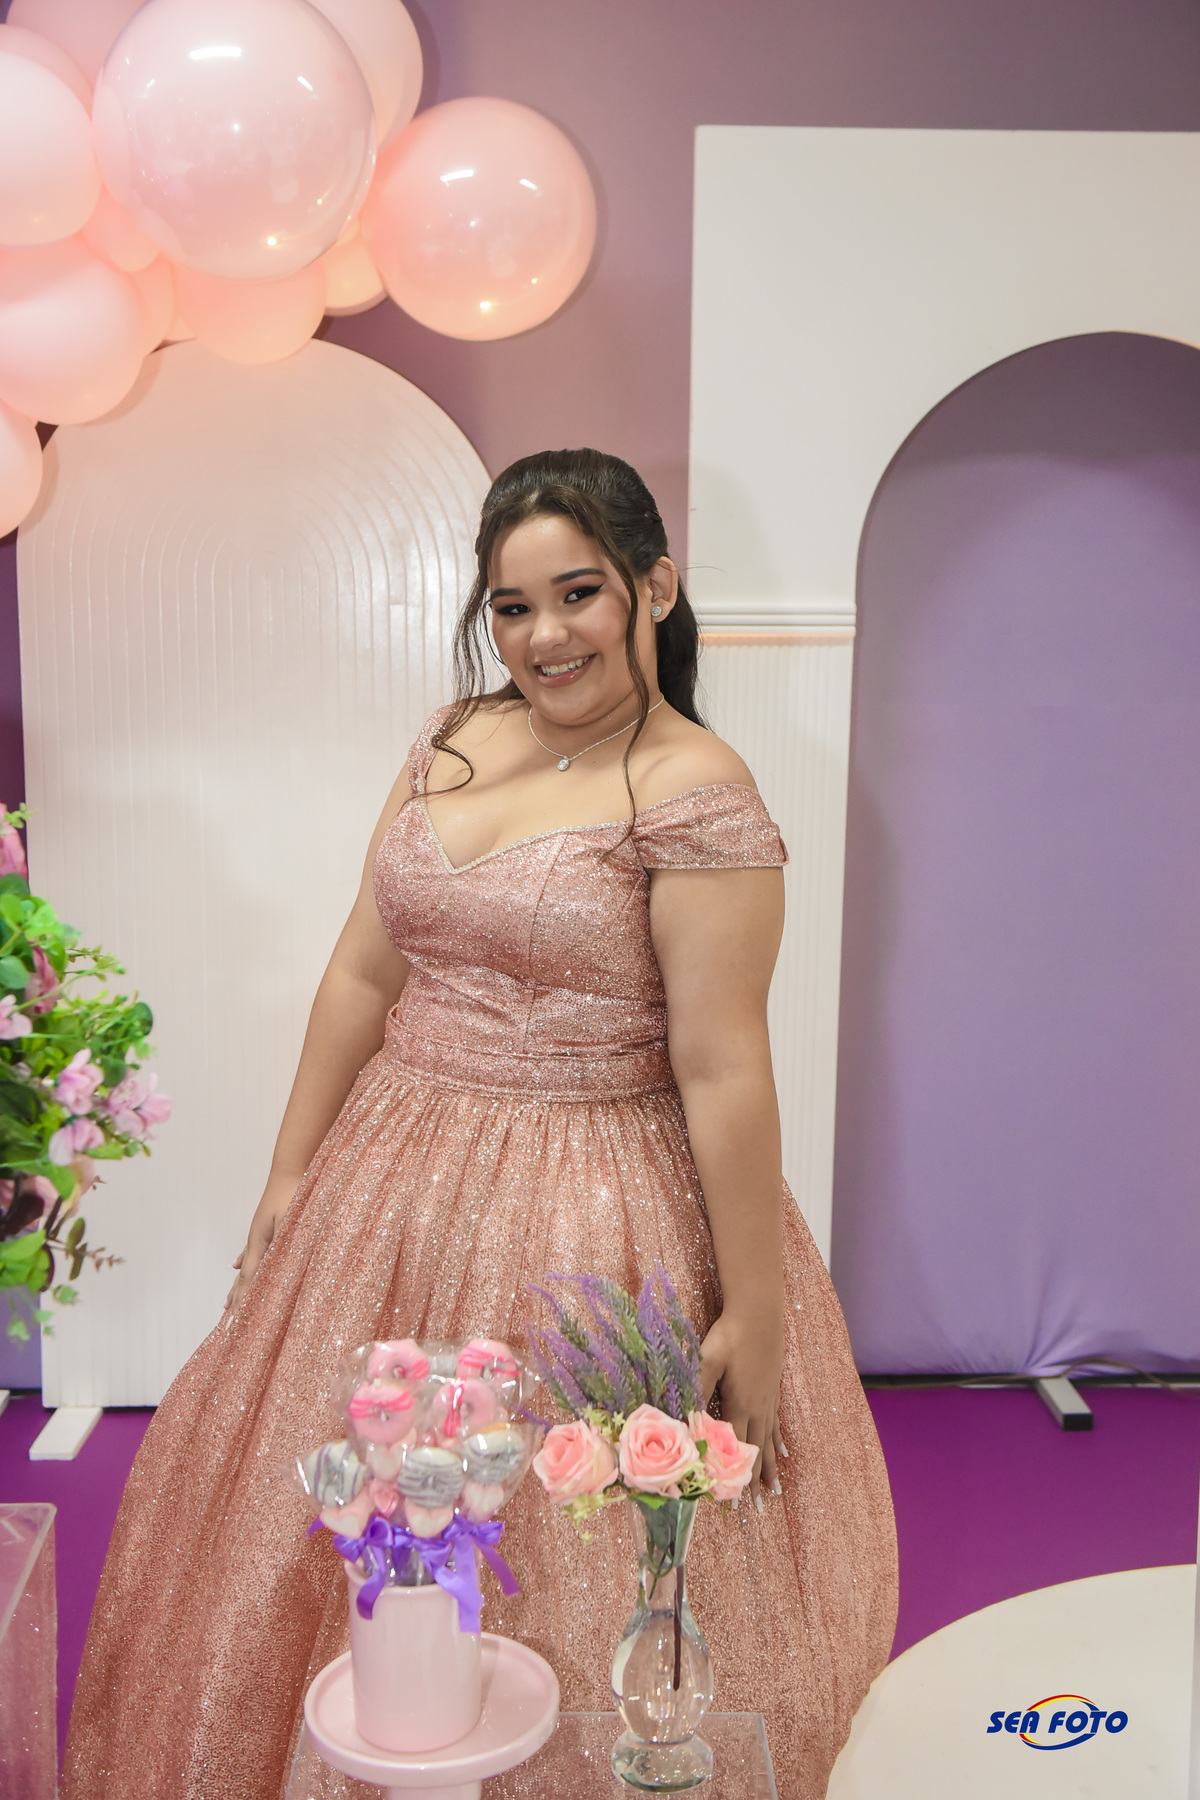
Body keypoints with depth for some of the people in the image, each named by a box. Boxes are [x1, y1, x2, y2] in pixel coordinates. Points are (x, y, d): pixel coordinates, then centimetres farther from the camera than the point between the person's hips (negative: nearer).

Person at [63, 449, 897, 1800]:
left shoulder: (696, 794, -16)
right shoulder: (453, 741, 4)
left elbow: (720, 1068, -17)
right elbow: (363, 974, 7)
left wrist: (753, 1317, -13)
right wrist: (292, 1174, 9)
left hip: (591, 1228, -6)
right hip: (398, 1188, 7)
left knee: (575, 1570, 11)